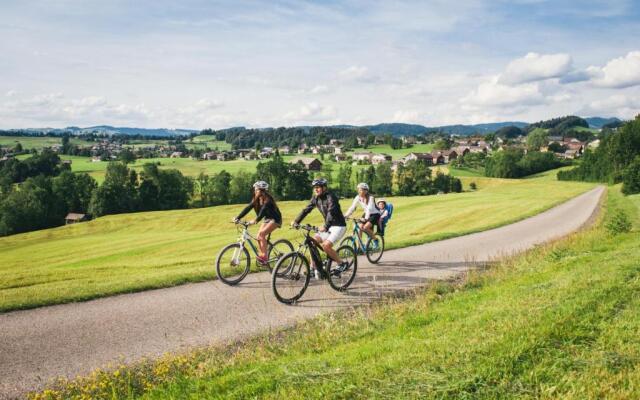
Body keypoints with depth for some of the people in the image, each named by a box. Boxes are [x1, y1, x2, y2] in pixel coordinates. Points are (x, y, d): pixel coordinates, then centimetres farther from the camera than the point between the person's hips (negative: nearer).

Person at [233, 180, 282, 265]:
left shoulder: (267, 199, -24)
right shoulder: (256, 199, -1)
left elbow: (263, 210, -38)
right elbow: (248, 208, -7)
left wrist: (256, 220, -51)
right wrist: (237, 218, -18)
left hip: (275, 219, -8)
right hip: (267, 219, 8)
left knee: (261, 234, -23)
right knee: (259, 237, -6)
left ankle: (264, 257, -21)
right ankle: (261, 255, 6)